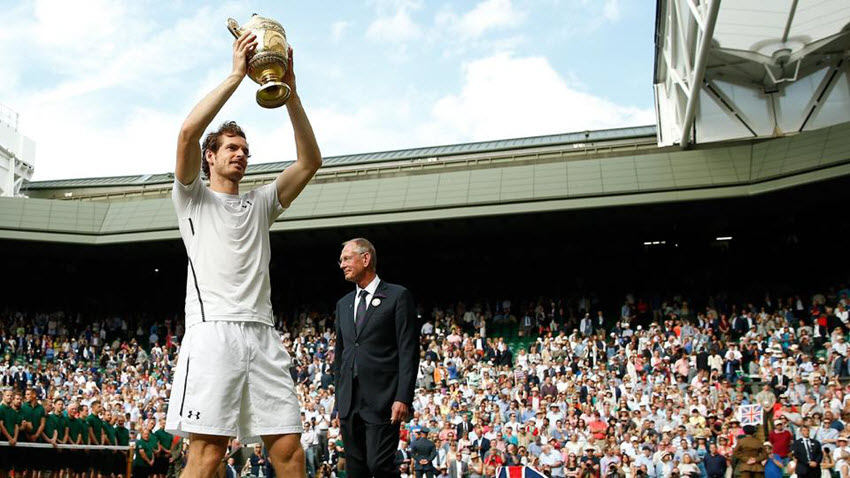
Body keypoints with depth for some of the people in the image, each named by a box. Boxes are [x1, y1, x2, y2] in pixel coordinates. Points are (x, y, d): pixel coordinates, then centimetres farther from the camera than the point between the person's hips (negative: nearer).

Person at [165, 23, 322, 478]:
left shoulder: (260, 202, 26)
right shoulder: (193, 197, 14)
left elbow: (310, 161, 14)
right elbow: (187, 133, -5)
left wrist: (290, 93, 7)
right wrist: (236, 74, -3)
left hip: (263, 334, 5)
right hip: (213, 332, -5)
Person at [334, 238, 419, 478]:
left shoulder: (398, 296, -2)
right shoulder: (343, 304, 17)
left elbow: (409, 351, -7)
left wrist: (403, 397, -15)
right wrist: (339, 396, 14)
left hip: (382, 401, -6)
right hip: (349, 402, 6)